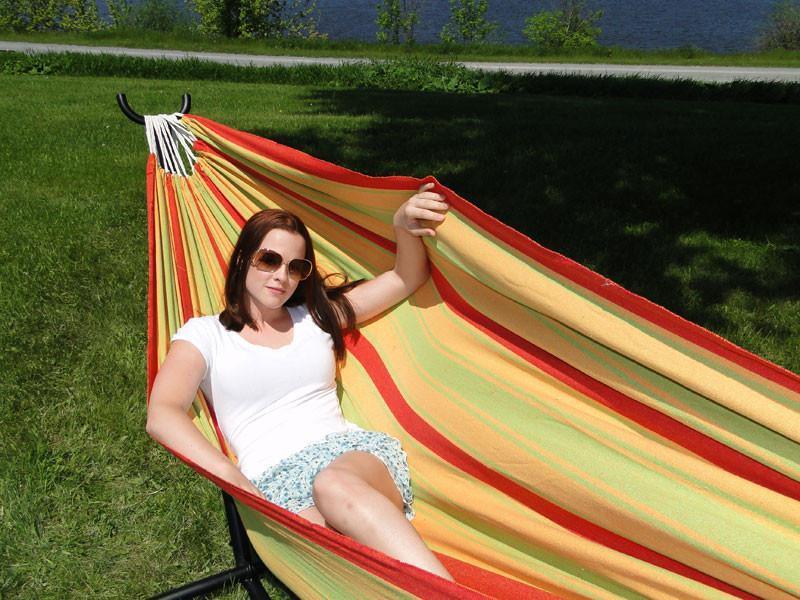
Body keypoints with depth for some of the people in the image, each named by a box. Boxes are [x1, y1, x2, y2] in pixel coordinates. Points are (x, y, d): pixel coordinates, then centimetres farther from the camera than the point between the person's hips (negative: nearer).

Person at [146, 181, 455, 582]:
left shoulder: (317, 316, 20)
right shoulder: (204, 334, 11)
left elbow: (408, 278, 20)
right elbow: (162, 415, -6)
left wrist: (403, 225, -3)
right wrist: (238, 482, -20)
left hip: (354, 452, 2)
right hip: (273, 479, -1)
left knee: (335, 484, -38)